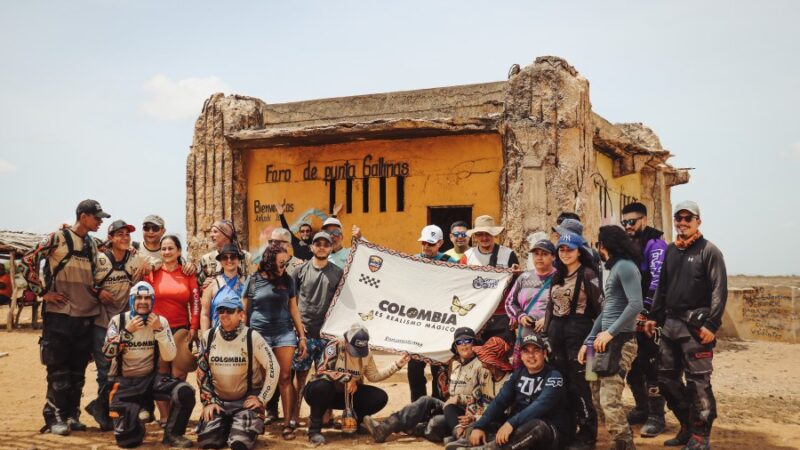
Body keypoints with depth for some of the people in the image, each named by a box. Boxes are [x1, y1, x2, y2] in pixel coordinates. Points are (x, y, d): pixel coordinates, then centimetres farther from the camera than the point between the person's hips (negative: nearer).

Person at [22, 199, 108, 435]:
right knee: (58, 370, -2)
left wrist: (98, 292, 10)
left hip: (87, 315, 6)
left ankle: (72, 415, 19)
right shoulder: (58, 238, -6)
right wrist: (42, 292, -9)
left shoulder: (92, 244, 13)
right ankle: (55, 417, 6)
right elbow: (28, 261, -7)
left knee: (78, 370, 10)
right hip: (59, 314, -6)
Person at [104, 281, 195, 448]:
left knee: (185, 392, -25)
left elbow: (169, 357, -9)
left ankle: (172, 434, -3)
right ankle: (136, 428, 25)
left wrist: (159, 330, -19)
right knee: (127, 437, -13)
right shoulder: (119, 320, -5)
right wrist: (127, 331, -25)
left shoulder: (160, 321, -1)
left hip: (150, 378, 2)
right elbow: (108, 353, -17)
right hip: (124, 382, -2)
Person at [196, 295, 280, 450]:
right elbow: (202, 372, 7)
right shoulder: (209, 336, 0)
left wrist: (261, 399, -9)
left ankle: (252, 425, 12)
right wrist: (208, 401, 0)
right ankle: (227, 428, 17)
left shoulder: (252, 337, -11)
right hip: (218, 400, 3)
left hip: (247, 401, -3)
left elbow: (273, 368, -9)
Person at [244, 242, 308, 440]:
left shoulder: (287, 280, 9)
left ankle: (288, 422, 0)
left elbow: (293, 309, 12)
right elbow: (245, 310, 6)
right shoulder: (254, 281, 2)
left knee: (285, 378, -2)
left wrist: (302, 336, 9)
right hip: (259, 334, -1)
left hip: (284, 333, 1)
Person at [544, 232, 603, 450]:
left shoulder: (587, 274, -5)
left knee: (578, 384, -6)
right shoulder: (557, 276, 16)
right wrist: (547, 332, 13)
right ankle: (567, 431, 19)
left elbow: (599, 306, -9)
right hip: (556, 331, 7)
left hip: (578, 330, -7)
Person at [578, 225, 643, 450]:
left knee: (610, 401, -13)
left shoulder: (625, 266, -10)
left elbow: (636, 305, -22)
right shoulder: (613, 269, 20)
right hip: (608, 341, 10)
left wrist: (610, 332, -20)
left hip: (620, 341, -10)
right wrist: (588, 341, 20)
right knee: (606, 399, 10)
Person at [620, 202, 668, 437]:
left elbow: (657, 280, -19)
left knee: (651, 366, -6)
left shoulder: (654, 243, -8)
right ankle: (642, 409, 25)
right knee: (633, 366, 12)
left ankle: (656, 416, 1)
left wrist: (645, 311, -23)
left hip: (650, 316, -8)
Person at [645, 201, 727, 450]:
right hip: (670, 324, 7)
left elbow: (719, 290, -11)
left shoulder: (709, 251, -5)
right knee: (667, 377, 10)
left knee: (698, 382, -4)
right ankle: (687, 426, 24)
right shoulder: (671, 250, 14)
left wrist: (711, 325, -17)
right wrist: (654, 317, 15)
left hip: (696, 326, -7)